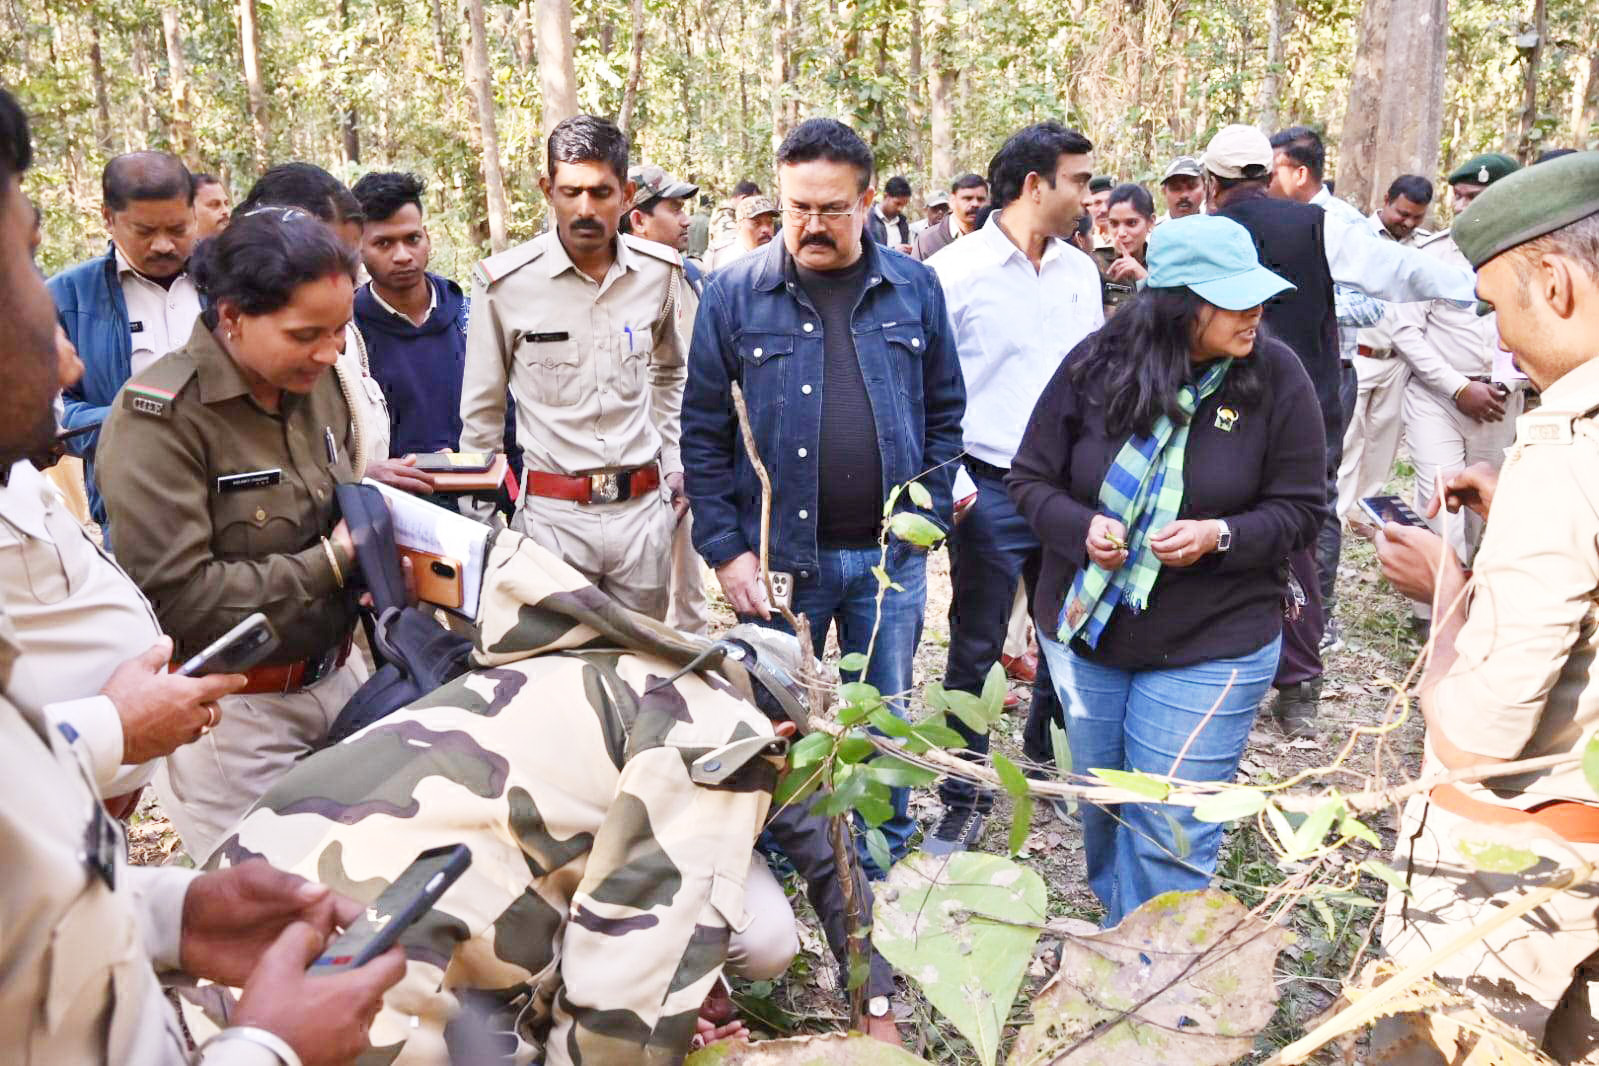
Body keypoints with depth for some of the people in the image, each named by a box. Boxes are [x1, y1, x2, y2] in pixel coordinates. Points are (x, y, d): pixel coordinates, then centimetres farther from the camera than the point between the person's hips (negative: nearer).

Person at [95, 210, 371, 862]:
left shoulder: (317, 384, 4)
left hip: (335, 679, 6)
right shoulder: (159, 416, -17)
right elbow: (175, 596, -22)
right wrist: (329, 562, -18)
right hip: (234, 711, -6)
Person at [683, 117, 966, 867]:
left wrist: (928, 516, 0)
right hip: (780, 555, -1)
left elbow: (945, 411, 9)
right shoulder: (734, 294, -3)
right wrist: (726, 549, -8)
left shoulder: (914, 289, 3)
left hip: (891, 555, 2)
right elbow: (703, 432, -2)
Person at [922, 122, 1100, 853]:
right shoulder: (955, 271, -7)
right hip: (992, 491, -5)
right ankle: (965, 801, 18)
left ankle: (1050, 765, 36)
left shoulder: (1081, 270, 9)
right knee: (976, 649, 4)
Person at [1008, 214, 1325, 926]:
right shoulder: (1096, 365, -9)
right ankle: (1113, 936, 48)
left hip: (1211, 647, -2)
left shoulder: (1274, 375, -11)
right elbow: (1030, 479, 0)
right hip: (1084, 632, 3)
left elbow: (1299, 509, -3)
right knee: (1101, 809, 21)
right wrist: (1082, 528, -20)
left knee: (1168, 834, -1)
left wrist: (1219, 536, -23)